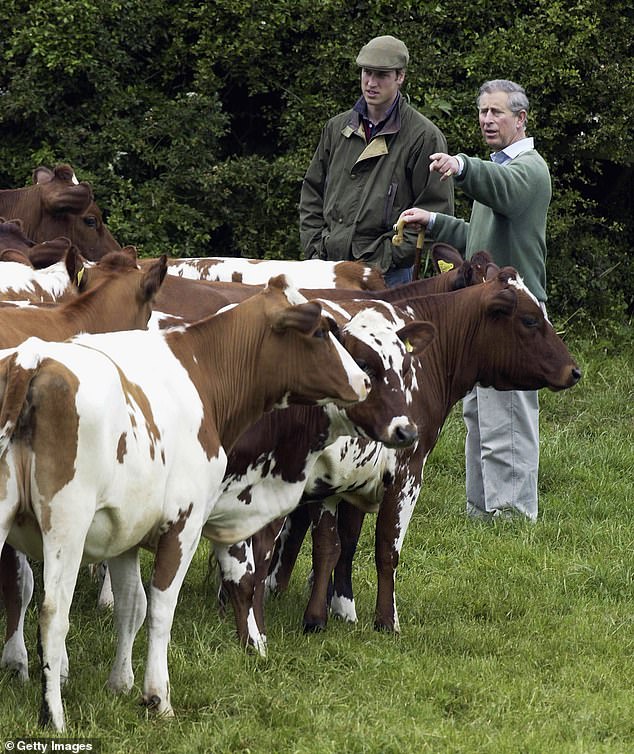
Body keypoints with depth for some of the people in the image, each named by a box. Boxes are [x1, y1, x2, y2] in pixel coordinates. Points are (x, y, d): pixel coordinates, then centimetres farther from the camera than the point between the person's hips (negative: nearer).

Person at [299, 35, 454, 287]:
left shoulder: (425, 137, -3)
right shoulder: (337, 128, 15)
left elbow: (435, 210, -7)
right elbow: (312, 193, 21)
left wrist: (386, 258, -13)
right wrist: (315, 246, 7)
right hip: (329, 265, 5)